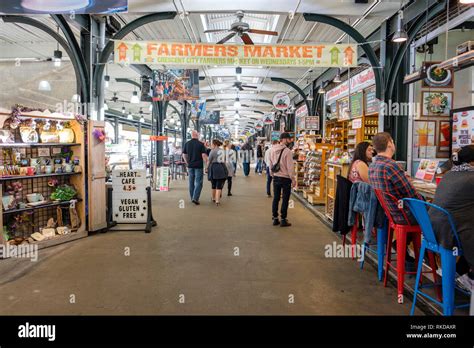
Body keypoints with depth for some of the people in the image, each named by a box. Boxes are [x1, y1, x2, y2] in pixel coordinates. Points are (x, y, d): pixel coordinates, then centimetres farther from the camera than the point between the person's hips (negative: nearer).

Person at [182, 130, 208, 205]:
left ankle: (192, 198, 21)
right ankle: (195, 198, -11)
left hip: (190, 166, 4)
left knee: (191, 182, 14)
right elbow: (204, 155, -13)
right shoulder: (200, 144, -9)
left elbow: (184, 155, 9)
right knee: (198, 182, -1)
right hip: (199, 166, -4)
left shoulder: (187, 144, 4)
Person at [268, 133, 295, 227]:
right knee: (285, 199, 3)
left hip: (276, 177, 6)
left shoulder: (273, 150, 5)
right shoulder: (287, 151, -15)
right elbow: (290, 167, -15)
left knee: (276, 198, 13)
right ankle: (283, 220, 8)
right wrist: (293, 179, -7)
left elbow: (270, 164, 12)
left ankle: (275, 218, 19)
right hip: (285, 178, -6)